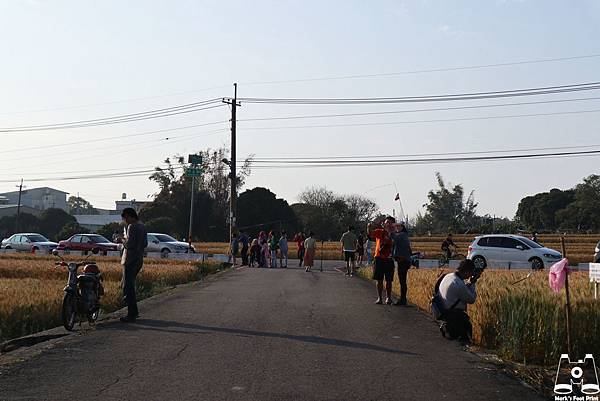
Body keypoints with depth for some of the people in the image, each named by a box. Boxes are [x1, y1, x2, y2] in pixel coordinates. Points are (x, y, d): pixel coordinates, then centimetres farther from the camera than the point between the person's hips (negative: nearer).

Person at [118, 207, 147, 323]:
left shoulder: (132, 227, -15)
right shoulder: (142, 226, 13)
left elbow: (129, 244, -22)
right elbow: (145, 244, 18)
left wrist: (122, 240, -3)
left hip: (130, 260, -10)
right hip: (139, 260, 10)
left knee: (128, 287, -4)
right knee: (126, 285, 19)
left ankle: (131, 315, -3)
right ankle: (134, 312, 21)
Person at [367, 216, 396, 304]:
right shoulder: (379, 232, 1)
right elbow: (371, 234, -15)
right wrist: (369, 228, -36)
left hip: (389, 260, 1)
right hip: (379, 258, -1)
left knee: (388, 280, 6)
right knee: (379, 280, 4)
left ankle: (388, 298, 16)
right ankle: (379, 298, 11)